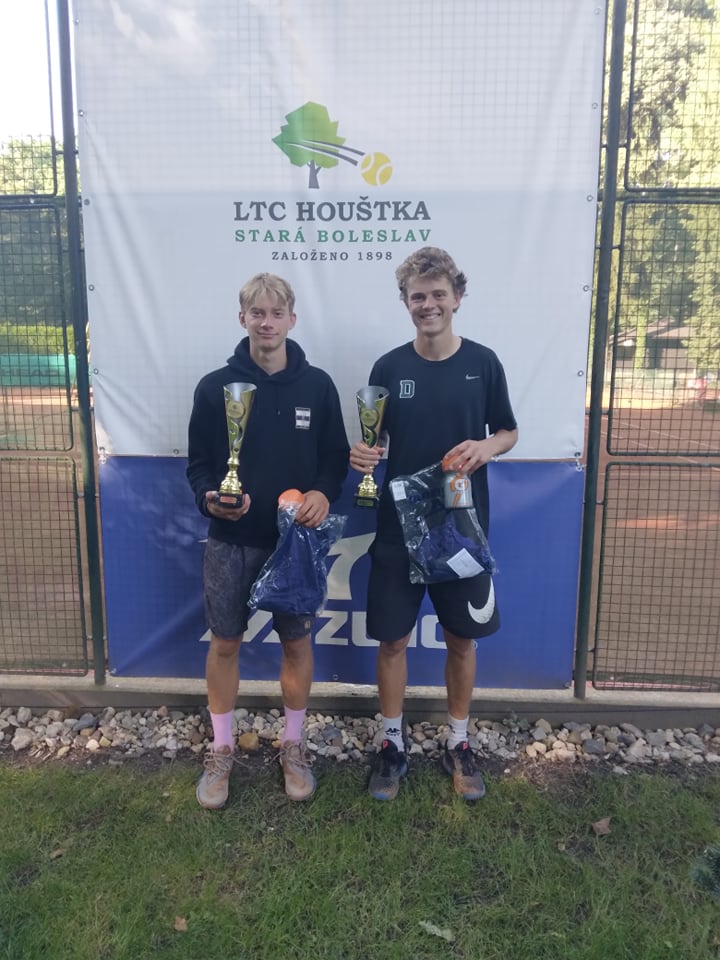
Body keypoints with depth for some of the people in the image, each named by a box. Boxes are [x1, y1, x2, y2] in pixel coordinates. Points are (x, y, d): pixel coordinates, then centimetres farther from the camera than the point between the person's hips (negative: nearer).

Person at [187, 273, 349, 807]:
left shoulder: (317, 386, 0)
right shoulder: (215, 387, -2)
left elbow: (337, 456, 3)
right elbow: (198, 462, 2)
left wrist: (324, 492, -17)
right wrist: (209, 497, -19)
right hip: (230, 540, 0)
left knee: (297, 641, 10)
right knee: (224, 643, 10)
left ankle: (293, 747, 31)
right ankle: (221, 750, 29)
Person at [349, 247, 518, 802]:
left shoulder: (483, 363, -2)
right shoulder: (389, 368, -1)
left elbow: (509, 432, 7)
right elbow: (374, 442, 5)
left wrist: (487, 448, -15)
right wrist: (362, 456, -18)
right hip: (399, 528, 0)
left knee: (462, 639, 12)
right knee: (392, 638, 7)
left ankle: (458, 745, 32)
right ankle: (393, 745, 28)